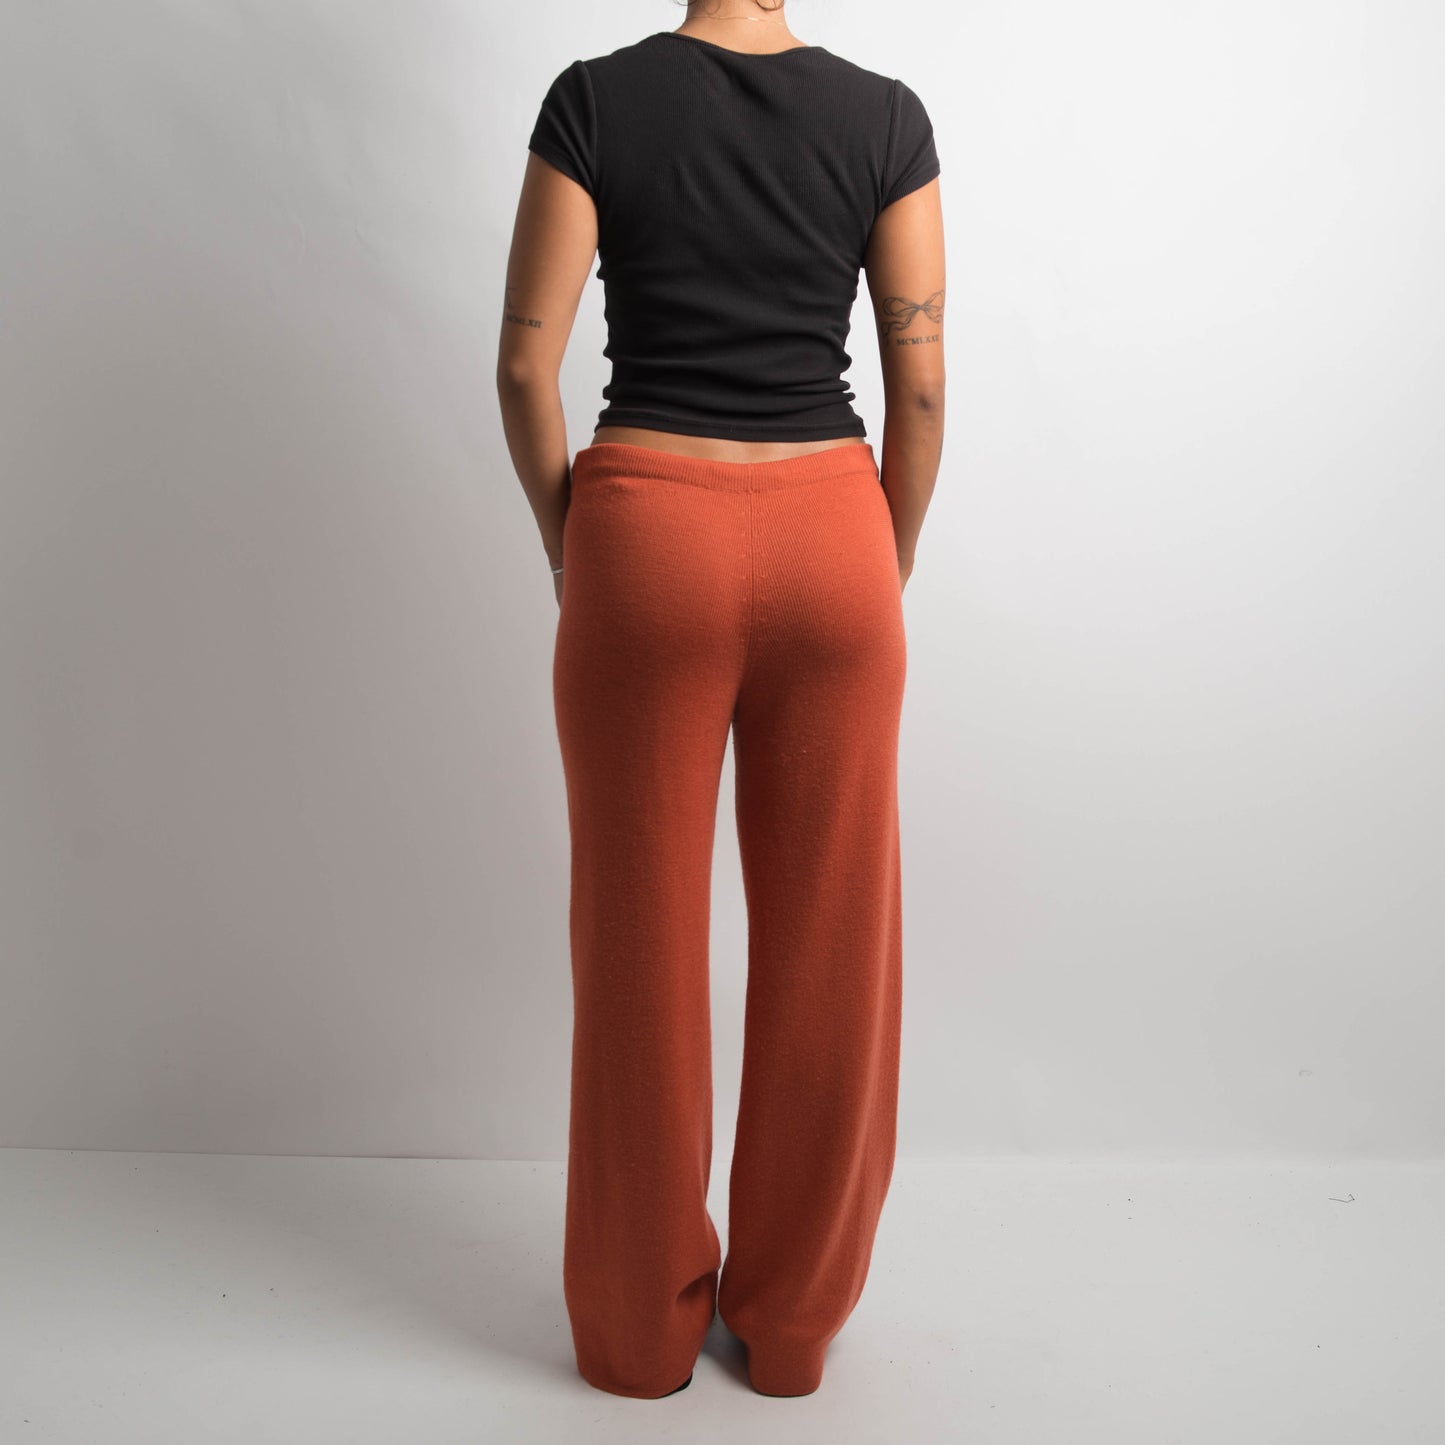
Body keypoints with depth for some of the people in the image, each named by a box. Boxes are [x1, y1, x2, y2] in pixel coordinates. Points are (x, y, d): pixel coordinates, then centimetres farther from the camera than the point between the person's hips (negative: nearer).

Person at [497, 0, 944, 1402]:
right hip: (826, 537, 1)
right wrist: (884, 577, 12)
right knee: (824, 943, 11)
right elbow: (920, 383, 2)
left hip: (645, 537, -1)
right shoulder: (886, 116, 4)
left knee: (641, 938, 9)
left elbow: (526, 364, -3)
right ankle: (792, 1317, 27)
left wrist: (570, 549, 9)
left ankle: (641, 1324, 26)